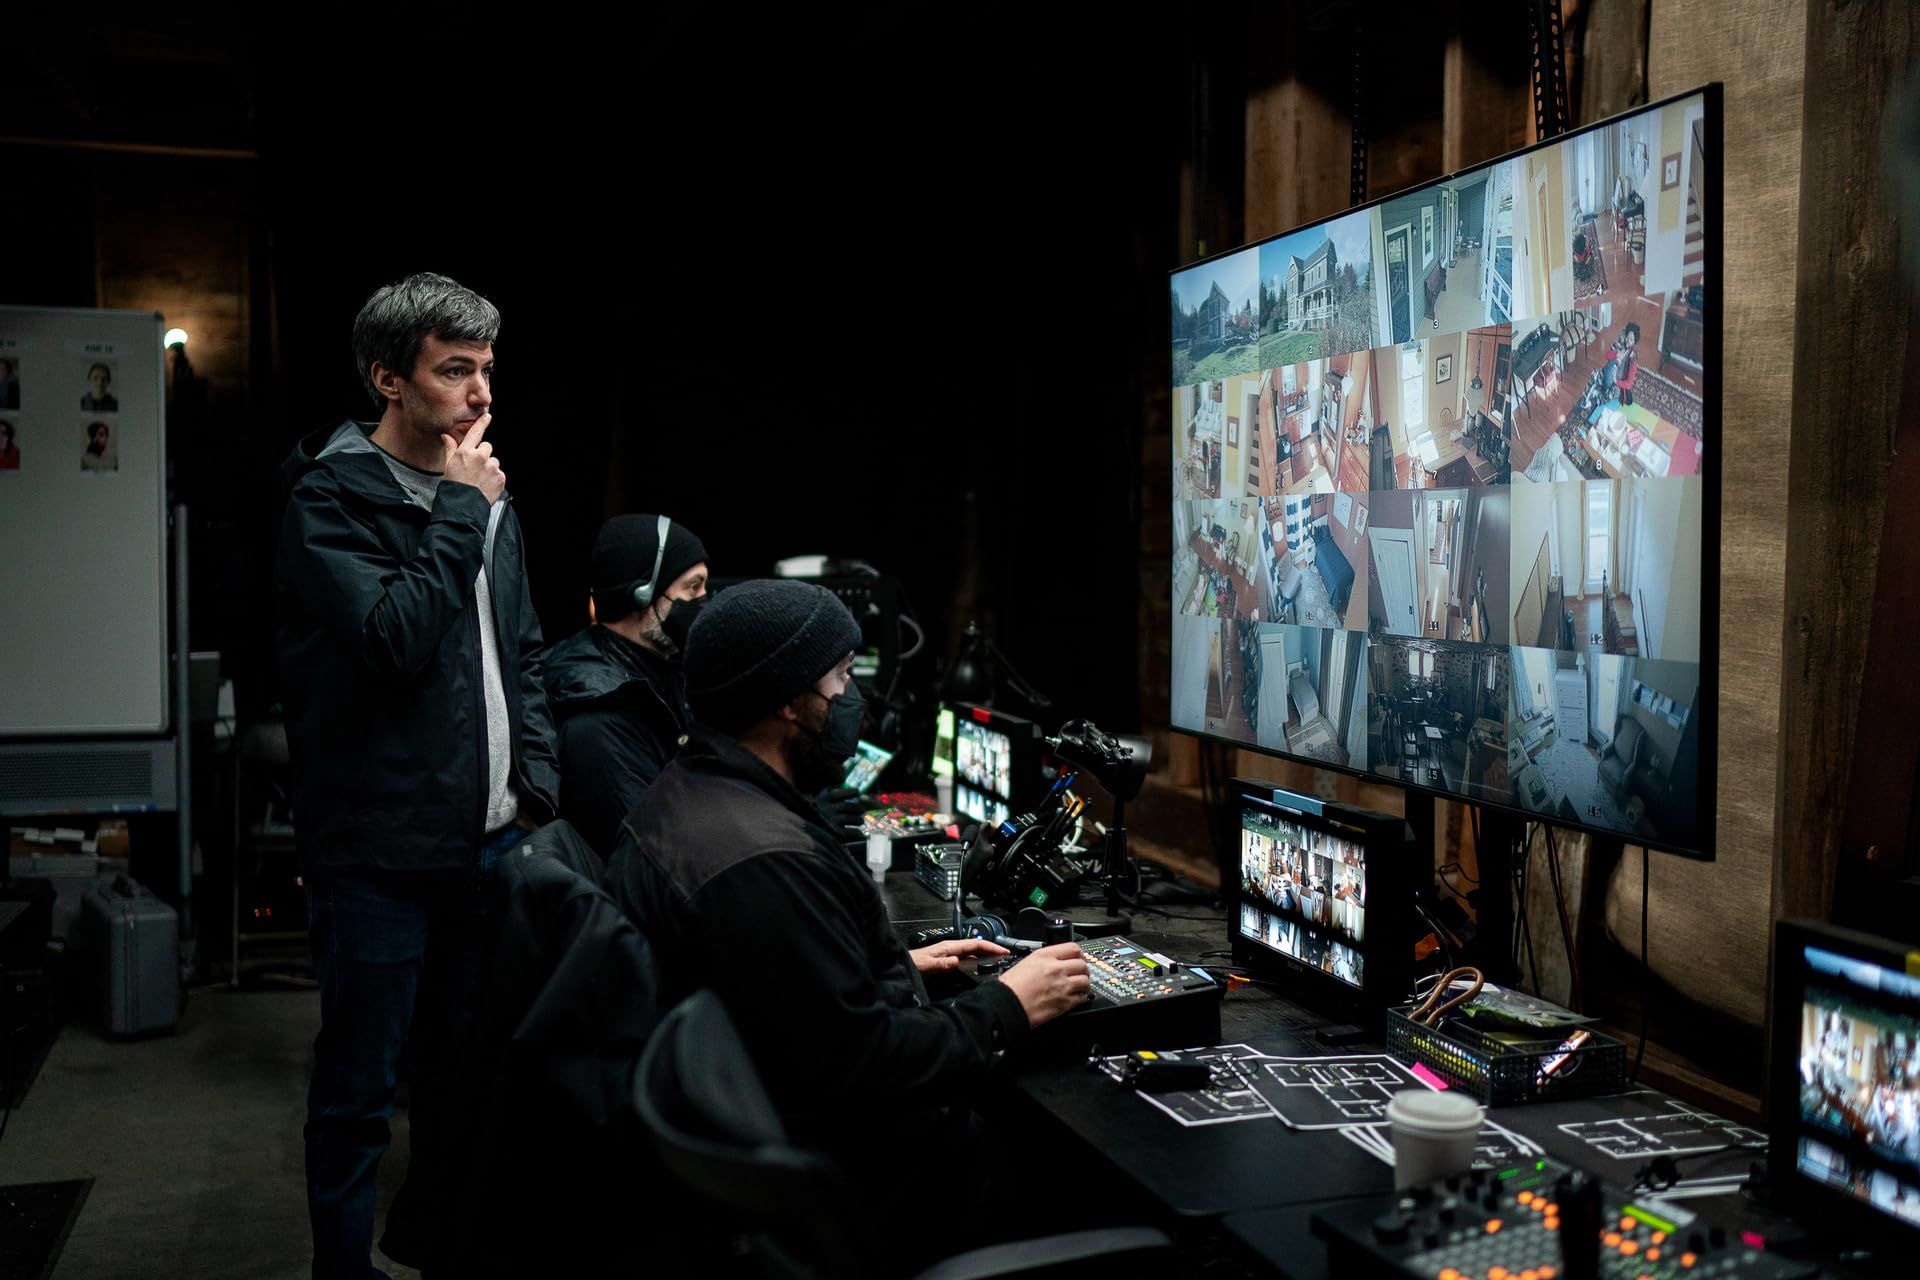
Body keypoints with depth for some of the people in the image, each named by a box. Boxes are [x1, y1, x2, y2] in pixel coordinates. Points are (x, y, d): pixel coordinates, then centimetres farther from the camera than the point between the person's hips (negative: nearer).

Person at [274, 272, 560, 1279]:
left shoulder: (484, 496, 11)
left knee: (465, 1065, 19)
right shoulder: (331, 498, -10)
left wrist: (539, 797, 8)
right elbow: (395, 636, -24)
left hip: (487, 843, 7)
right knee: (358, 1092, 5)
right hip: (380, 850, -7)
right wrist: (461, 508, -16)